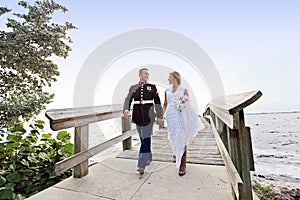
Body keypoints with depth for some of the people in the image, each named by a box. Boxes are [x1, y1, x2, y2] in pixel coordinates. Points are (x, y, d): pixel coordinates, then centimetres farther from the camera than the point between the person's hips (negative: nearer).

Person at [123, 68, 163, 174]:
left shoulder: (152, 87, 4)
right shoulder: (133, 88, 9)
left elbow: (157, 102, 3)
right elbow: (128, 100, 3)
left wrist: (159, 116, -1)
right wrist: (126, 109, -17)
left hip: (148, 116, -3)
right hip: (138, 117, 3)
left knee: (146, 139, -4)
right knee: (143, 138, 16)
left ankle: (141, 165, 4)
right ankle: (149, 157, 38)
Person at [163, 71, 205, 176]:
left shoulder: (184, 90, 2)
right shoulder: (167, 91, 12)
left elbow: (188, 105, 4)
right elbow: (165, 105, 15)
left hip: (181, 118, -3)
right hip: (170, 117, 3)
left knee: (181, 139, -4)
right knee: (173, 138, 7)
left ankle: (182, 165, 7)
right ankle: (177, 154, 36)